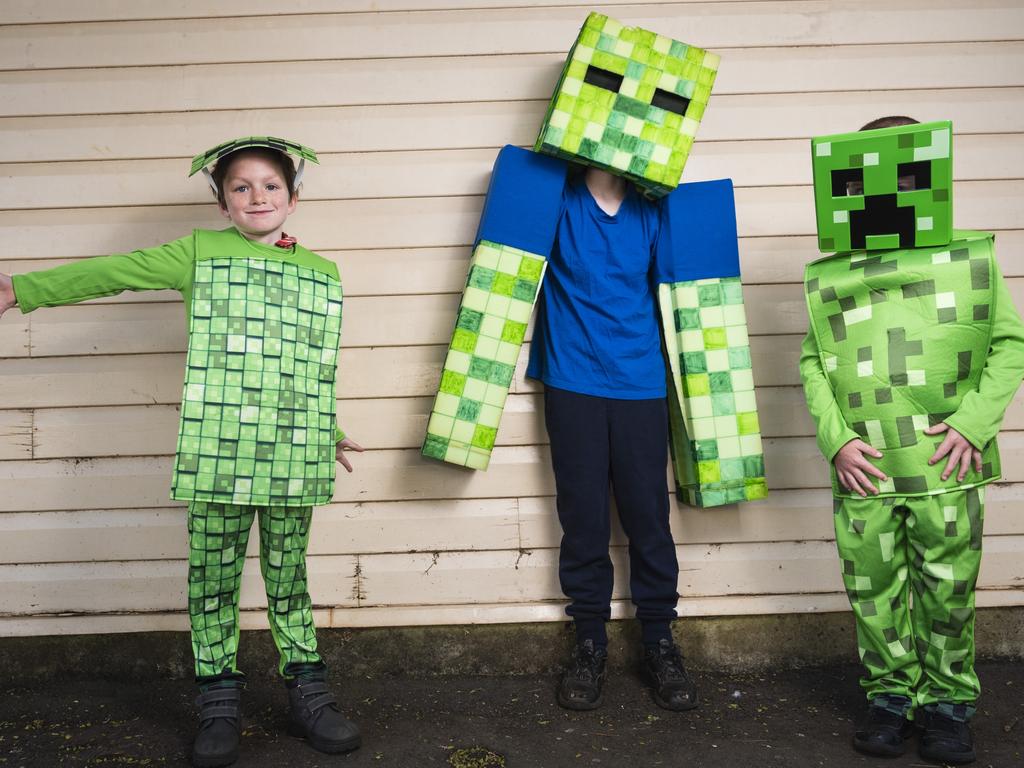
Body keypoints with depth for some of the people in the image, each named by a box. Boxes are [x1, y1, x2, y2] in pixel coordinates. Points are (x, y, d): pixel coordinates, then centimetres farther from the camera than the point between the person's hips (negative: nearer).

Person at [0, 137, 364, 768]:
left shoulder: (323, 274, 11)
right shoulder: (200, 253, 5)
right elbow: (112, 272, 3)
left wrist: (326, 433, 28)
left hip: (292, 461, 2)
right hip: (215, 455, -1)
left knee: (289, 578, 10)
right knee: (213, 579, 5)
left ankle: (309, 695, 21)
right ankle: (220, 707, 17)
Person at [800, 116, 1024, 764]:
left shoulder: (971, 260, 0)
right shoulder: (829, 279, 4)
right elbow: (812, 364, 6)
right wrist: (837, 439, -7)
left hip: (946, 471, -1)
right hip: (865, 475, 1)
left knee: (948, 595, 9)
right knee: (875, 594, 11)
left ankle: (946, 702, 28)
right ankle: (891, 694, 30)